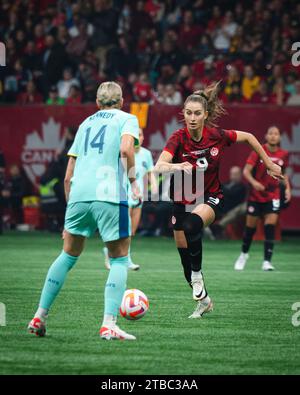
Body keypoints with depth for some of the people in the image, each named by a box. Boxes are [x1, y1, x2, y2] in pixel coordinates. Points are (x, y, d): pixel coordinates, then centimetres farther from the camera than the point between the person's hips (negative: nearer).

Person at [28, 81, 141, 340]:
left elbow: (68, 176, 22)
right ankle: (109, 324, -8)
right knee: (119, 260, 5)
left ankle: (39, 317, 14)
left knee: (69, 256, 17)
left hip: (79, 194, 5)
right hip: (109, 195, -5)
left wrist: (70, 206, 30)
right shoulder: (127, 119, 11)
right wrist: (133, 180, 0)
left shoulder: (86, 123, 25)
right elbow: (126, 148, -13)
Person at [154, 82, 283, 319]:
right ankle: (203, 301, 28)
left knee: (192, 224, -35)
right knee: (183, 251, 7)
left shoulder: (217, 136, -16)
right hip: (182, 200, 2)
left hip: (210, 198, -2)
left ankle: (197, 275, -15)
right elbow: (159, 166, -36)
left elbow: (249, 137, 3)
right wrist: (176, 166, -57)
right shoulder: (178, 138, -20)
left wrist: (269, 164, 7)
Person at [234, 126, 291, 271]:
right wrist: (253, 182, -34)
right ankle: (244, 254, 33)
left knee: (270, 226, -13)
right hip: (256, 195, -1)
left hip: (273, 197, 1)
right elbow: (246, 171, -16)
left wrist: (287, 188, 3)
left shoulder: (283, 154, -1)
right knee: (250, 226, 7)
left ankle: (267, 261, -10)